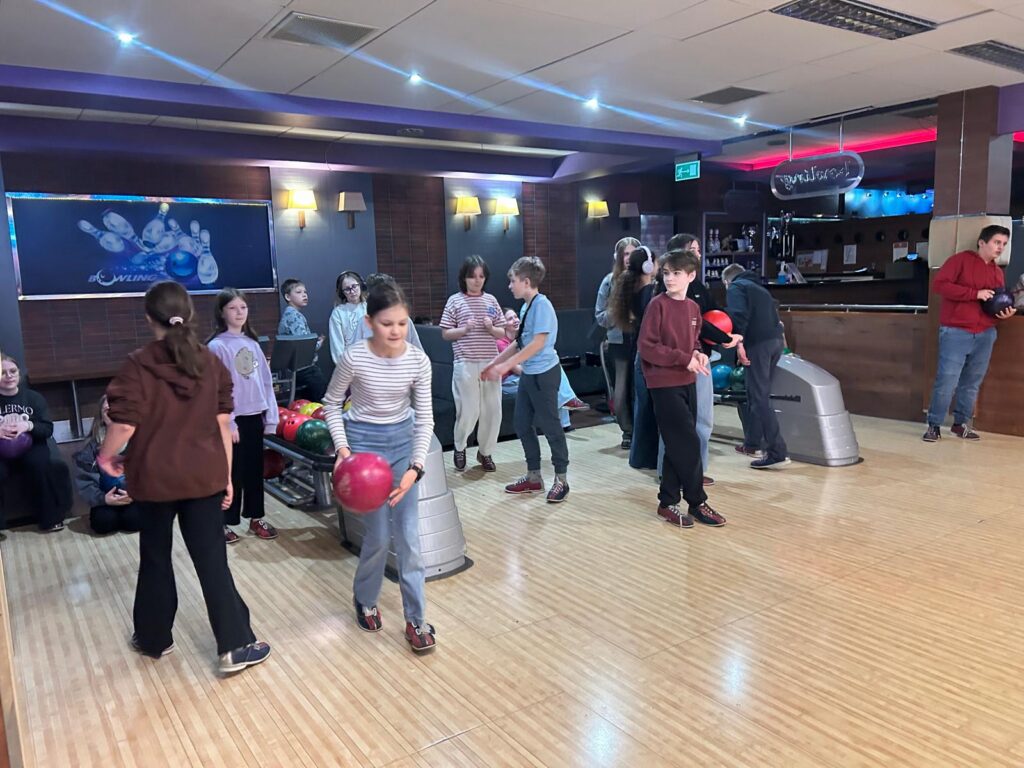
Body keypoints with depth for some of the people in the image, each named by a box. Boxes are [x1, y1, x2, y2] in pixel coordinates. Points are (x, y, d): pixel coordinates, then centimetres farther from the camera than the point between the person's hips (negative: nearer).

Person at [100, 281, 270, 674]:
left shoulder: (138, 365, -10)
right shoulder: (211, 363, -1)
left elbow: (125, 424, -14)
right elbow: (223, 423, 1)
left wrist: (106, 455, 7)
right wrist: (226, 475, 7)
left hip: (155, 477, -1)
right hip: (204, 476, 2)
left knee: (155, 559, 17)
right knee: (212, 560, 6)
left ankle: (154, 638, 33)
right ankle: (236, 646, 7)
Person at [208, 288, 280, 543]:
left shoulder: (253, 343, 9)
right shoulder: (217, 346, -8)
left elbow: (265, 382, 9)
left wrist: (271, 417, 6)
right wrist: (228, 423, -15)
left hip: (255, 416, 5)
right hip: (233, 418, -5)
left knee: (255, 469, 13)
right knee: (231, 471, 4)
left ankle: (257, 518, 24)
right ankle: (225, 522, 17)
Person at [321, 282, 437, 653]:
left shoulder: (418, 360, -12)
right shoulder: (354, 358, -19)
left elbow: (424, 417, -7)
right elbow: (331, 403, -3)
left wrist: (416, 466, -18)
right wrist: (342, 447, -15)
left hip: (403, 441, 3)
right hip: (364, 442, -2)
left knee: (408, 535, 0)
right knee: (379, 534, 1)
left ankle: (416, 619, 13)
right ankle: (364, 600, 30)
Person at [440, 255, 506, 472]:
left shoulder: (491, 300, 9)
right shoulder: (455, 301, 0)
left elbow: (502, 333, 11)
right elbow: (445, 334, 1)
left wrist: (491, 328, -10)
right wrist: (464, 329, -15)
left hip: (490, 363, 4)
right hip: (466, 365, -3)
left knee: (492, 411, 5)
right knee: (469, 411, -3)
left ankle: (485, 452, 24)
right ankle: (460, 448, 23)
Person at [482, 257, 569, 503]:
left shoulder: (542, 305, -15)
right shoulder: (525, 307, 11)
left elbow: (538, 343, -22)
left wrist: (504, 367, -22)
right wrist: (493, 363, 17)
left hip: (544, 373, -9)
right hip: (528, 374, 9)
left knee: (550, 426, -1)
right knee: (523, 425, 12)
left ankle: (562, 479, 10)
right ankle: (534, 477, 22)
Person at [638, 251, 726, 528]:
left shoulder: (693, 307, 9)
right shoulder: (658, 304, -11)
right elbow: (645, 346, -15)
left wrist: (698, 354, -3)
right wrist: (684, 359, -19)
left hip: (686, 382, 7)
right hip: (664, 384, -7)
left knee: (678, 446, 11)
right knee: (688, 443, -6)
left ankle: (668, 502, 21)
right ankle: (696, 502, 9)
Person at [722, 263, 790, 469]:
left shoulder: (735, 287, 6)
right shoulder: (759, 288, 30)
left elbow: (739, 315, -12)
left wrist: (738, 342, -17)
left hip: (758, 342, -8)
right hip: (776, 340, 8)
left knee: (760, 398, -7)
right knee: (758, 394, 19)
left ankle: (777, 453, -12)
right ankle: (752, 444, 28)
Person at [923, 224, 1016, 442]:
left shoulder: (997, 272, 17)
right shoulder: (961, 260, -3)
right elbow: (939, 284, -15)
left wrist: (1005, 313, 0)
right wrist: (975, 293, -17)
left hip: (985, 335, 6)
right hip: (955, 332, -6)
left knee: (972, 383, 7)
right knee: (946, 381, -8)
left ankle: (961, 424, 17)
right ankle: (934, 425, 1)